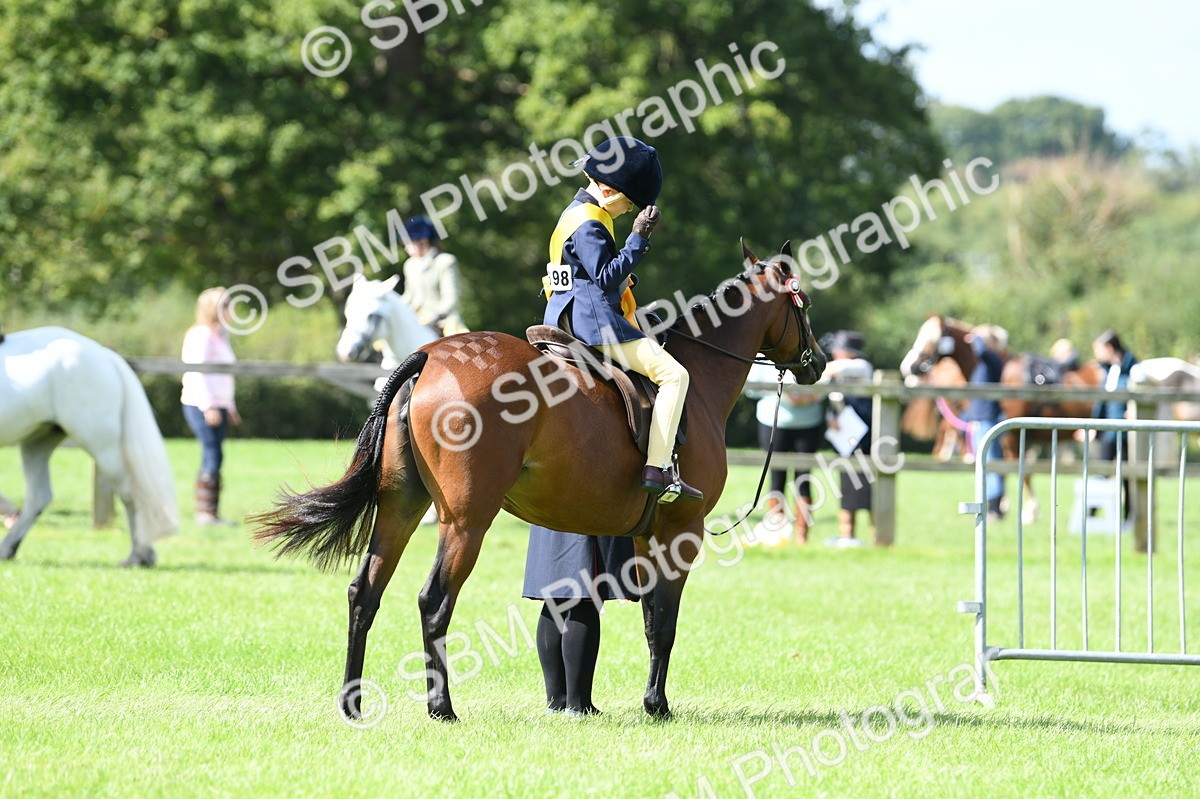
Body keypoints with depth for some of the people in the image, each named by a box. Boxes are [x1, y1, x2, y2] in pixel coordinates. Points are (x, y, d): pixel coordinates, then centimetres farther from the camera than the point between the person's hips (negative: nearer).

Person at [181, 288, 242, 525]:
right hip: (202, 406, -9)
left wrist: (230, 407, 24)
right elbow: (197, 372, -17)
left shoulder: (220, 335, 19)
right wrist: (208, 406, -21)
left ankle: (210, 513, 7)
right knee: (213, 455, -13)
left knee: (213, 457, 6)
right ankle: (205, 512, -14)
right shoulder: (201, 335, -10)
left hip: (219, 405, 9)